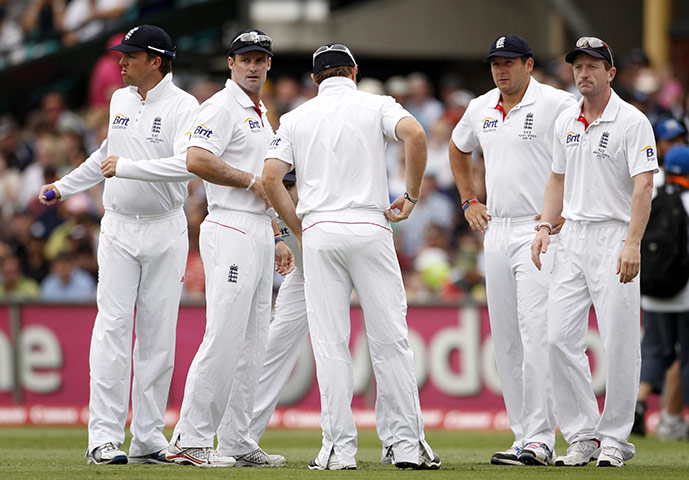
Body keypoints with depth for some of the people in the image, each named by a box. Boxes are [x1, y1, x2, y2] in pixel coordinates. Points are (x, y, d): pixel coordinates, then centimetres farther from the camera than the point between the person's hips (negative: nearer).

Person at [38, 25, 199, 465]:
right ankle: (104, 437, -9)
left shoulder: (183, 107, -9)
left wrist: (126, 167, -28)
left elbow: (187, 164, -26)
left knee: (158, 336, 1)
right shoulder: (121, 100, 9)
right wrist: (66, 186, 32)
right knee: (112, 329, -7)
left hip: (166, 232, -3)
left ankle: (148, 440, 6)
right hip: (119, 229, 3)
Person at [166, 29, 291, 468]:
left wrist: (276, 242, 21)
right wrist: (252, 180, -16)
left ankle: (238, 443, 11)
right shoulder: (222, 108, -8)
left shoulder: (260, 115, 22)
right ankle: (191, 441, -12)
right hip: (230, 231, -10)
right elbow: (197, 159, -25)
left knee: (252, 345, 9)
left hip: (258, 234, 10)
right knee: (224, 339, -13)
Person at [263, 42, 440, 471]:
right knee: (390, 338, 1)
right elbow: (415, 134, -13)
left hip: (318, 232, 1)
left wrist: (300, 229, 11)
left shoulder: (296, 118, 12)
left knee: (330, 344, 1)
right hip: (370, 229, -1)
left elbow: (271, 178, 3)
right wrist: (412, 196, -4)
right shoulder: (375, 106, 6)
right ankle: (407, 443, 0)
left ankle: (339, 448, -3)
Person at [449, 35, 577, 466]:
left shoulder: (556, 105, -7)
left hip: (540, 232, -7)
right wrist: (469, 201, 22)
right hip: (496, 232, 7)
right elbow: (458, 150, 33)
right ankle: (523, 435, 11)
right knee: (506, 341, 6)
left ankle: (541, 439, -18)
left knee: (536, 333, -16)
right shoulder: (480, 109, 13)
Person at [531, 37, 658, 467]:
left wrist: (633, 243, -24)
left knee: (619, 343, -5)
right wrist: (545, 227, 9)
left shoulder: (632, 122, -7)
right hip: (572, 238, 6)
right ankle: (583, 436, 6)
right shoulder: (566, 122, 13)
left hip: (614, 238, -6)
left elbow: (643, 186, -14)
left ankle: (614, 438, 4)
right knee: (560, 338, 0)